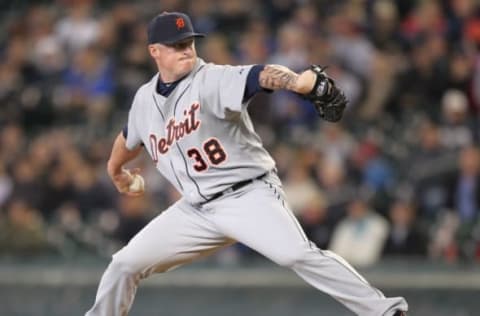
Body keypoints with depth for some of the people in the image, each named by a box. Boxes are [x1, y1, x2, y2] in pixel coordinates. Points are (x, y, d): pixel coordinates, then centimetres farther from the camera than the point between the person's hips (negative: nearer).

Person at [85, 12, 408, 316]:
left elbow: (261, 76, -32)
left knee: (297, 254, -26)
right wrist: (115, 169, 48)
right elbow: (130, 138, 30)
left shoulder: (212, 79, -12)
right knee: (125, 264, 3)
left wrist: (298, 81, -53)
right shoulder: (145, 99, 7)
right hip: (196, 210, 6)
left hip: (249, 195, -6)